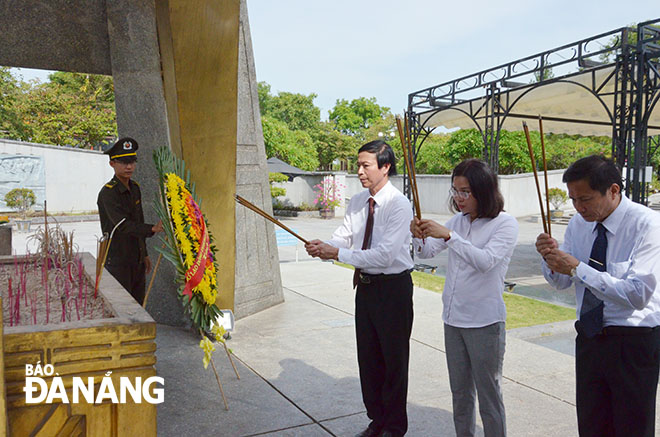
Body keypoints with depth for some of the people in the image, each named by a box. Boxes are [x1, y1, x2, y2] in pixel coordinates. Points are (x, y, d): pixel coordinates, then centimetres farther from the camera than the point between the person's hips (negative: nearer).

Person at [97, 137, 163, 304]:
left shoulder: (135, 188, 11)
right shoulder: (108, 193, -14)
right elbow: (123, 225, -27)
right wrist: (152, 229, -41)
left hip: (137, 260, 8)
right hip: (117, 262, -7)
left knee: (138, 306, 12)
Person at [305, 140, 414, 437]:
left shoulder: (399, 205, -18)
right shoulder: (357, 203, 5)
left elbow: (385, 255, -26)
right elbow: (343, 238, 4)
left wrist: (338, 253, -26)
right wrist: (324, 248, -18)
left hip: (393, 287, -7)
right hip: (365, 285, 7)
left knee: (394, 358, 8)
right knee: (368, 356, 19)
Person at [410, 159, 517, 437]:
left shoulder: (505, 224, -10)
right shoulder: (458, 221, 7)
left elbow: (486, 261, -24)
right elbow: (427, 252, 8)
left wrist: (448, 236, -31)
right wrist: (419, 236, -14)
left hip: (485, 322, -6)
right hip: (453, 319, 6)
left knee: (489, 394, 6)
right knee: (460, 392, 19)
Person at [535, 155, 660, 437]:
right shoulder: (579, 224, 1)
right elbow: (561, 282, 9)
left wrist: (577, 268, -27)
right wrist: (550, 258, -12)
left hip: (634, 343, -5)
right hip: (589, 338, 5)